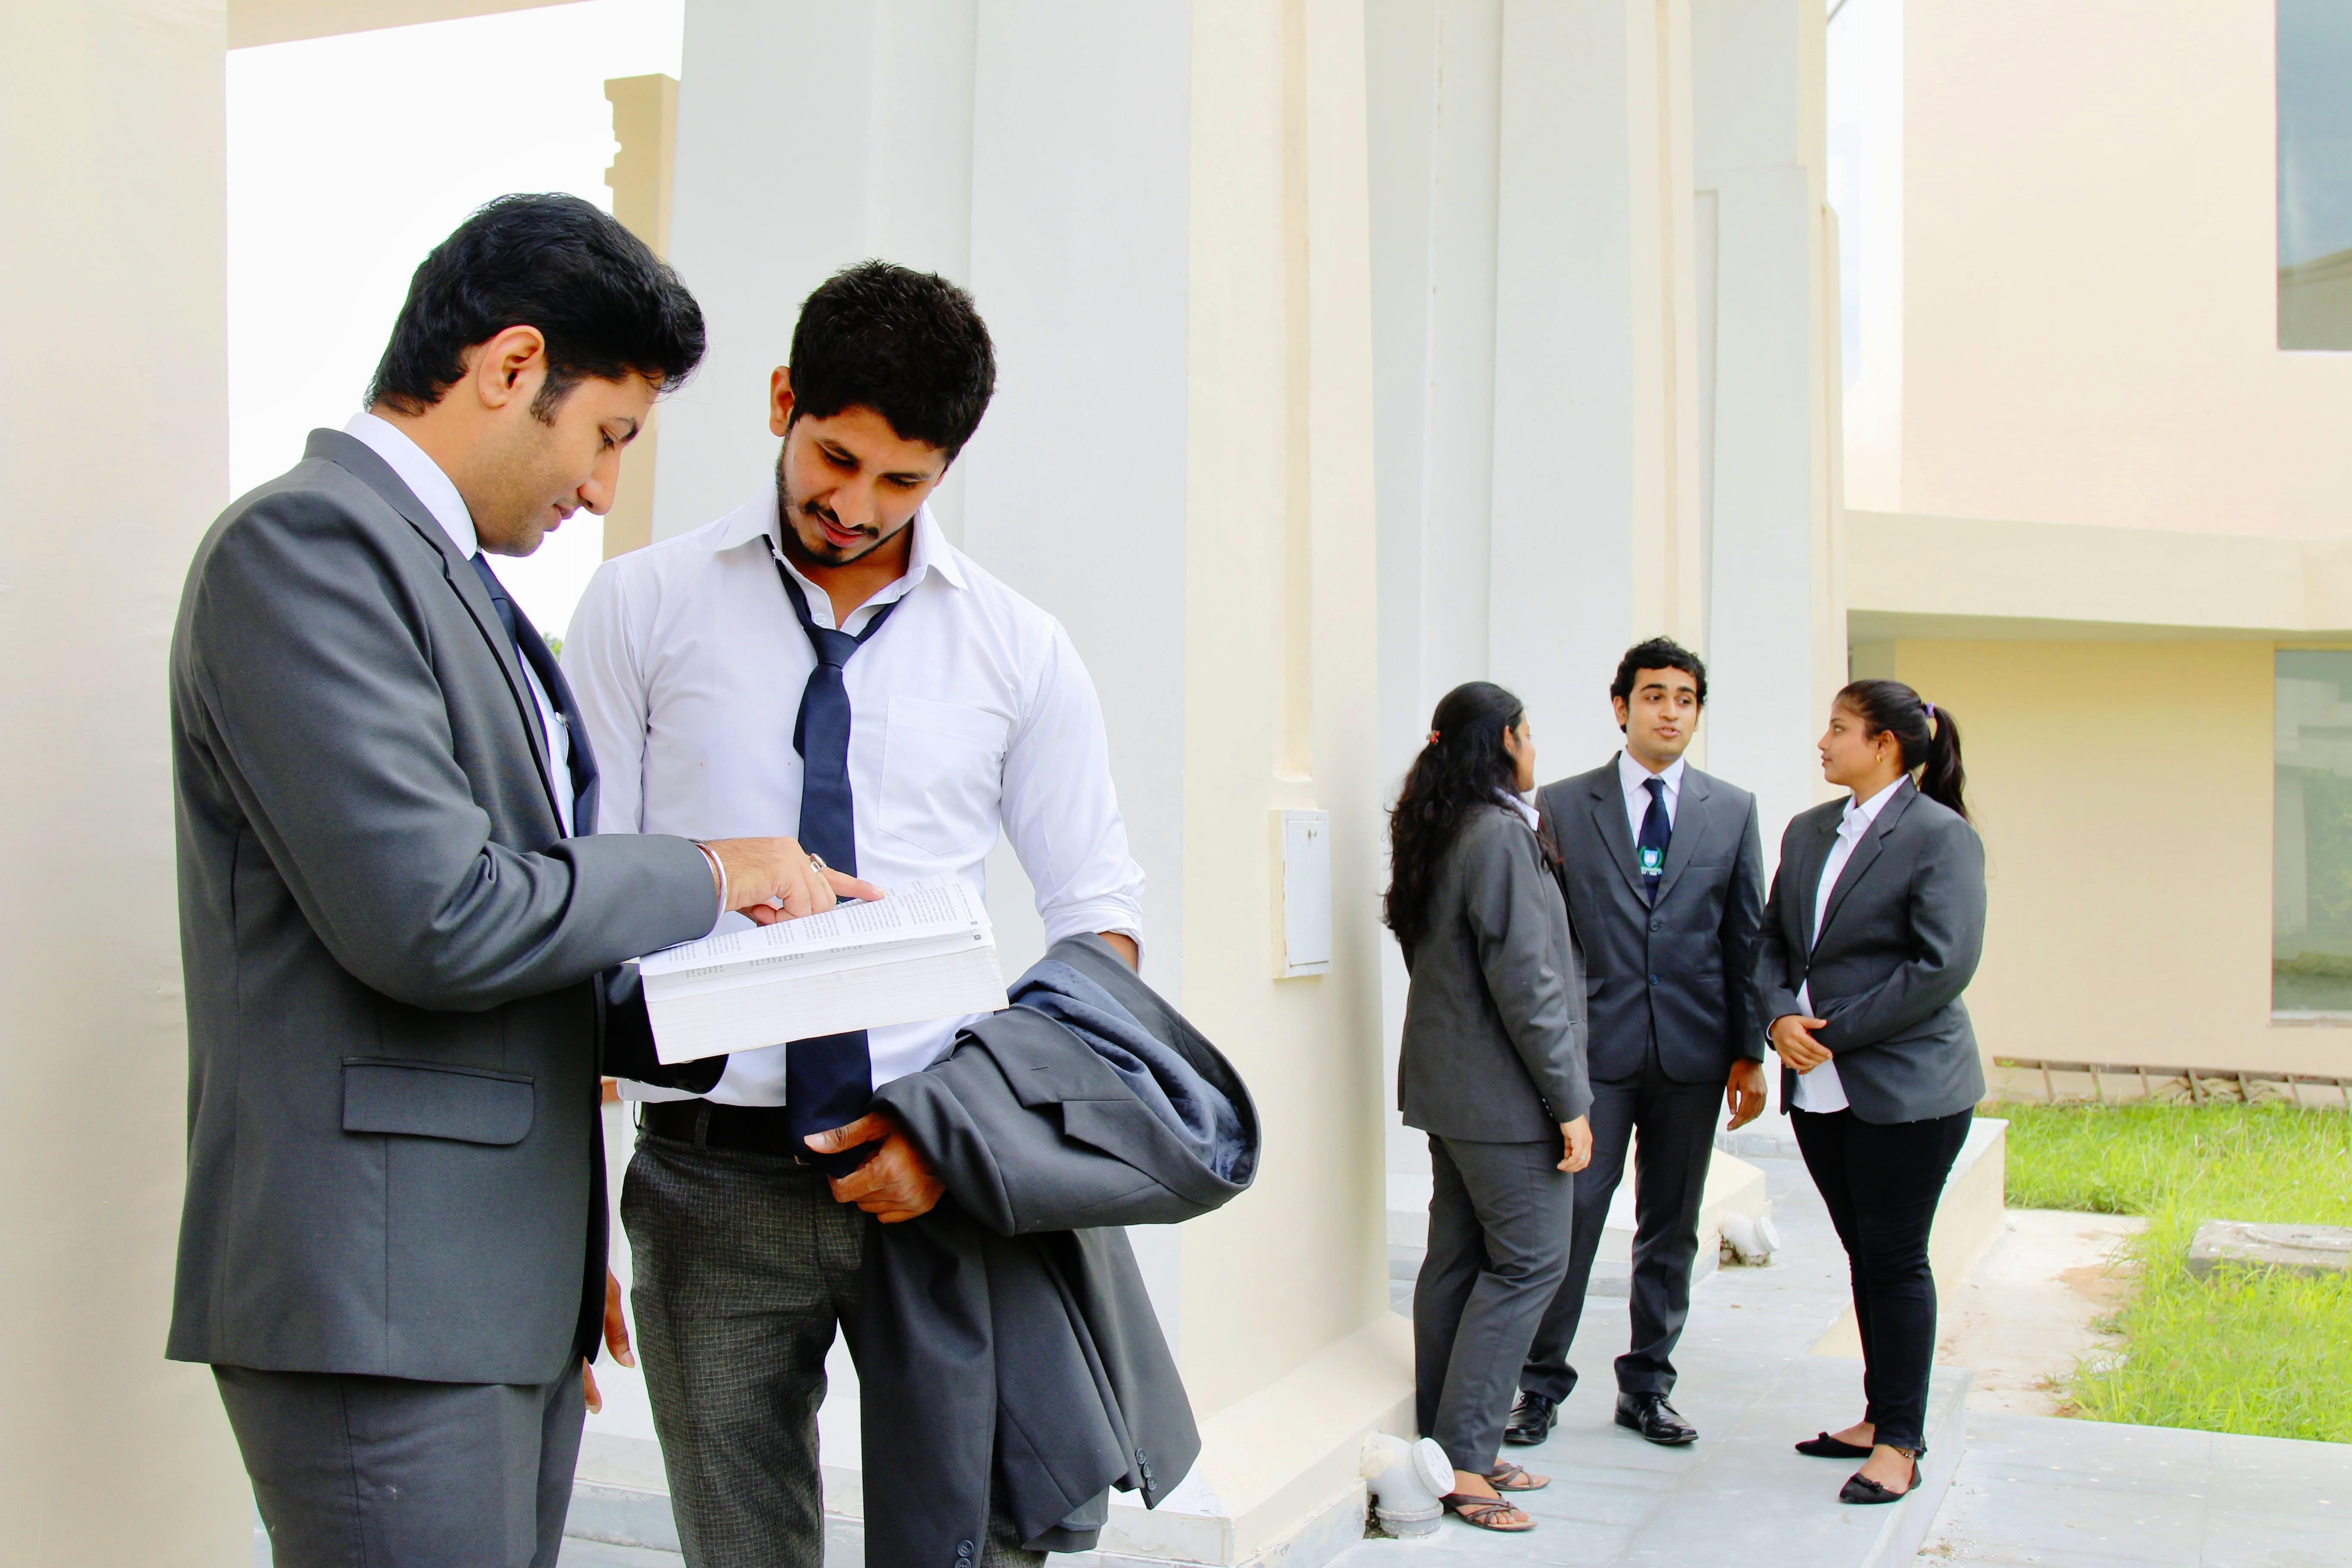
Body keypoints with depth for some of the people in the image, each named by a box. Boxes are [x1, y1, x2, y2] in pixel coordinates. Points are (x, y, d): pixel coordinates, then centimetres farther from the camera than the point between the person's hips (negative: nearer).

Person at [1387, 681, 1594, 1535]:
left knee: (1458, 1257, 12)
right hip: (1501, 1090, -9)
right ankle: (1461, 1458, -1)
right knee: (1529, 1261, -2)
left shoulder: (1436, 834, 11)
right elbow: (1525, 981, -20)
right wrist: (1568, 1101, -15)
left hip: (1447, 1083, 9)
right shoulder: (1501, 835, -17)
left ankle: (1447, 1448, 19)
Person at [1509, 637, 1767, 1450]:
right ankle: (1541, 1386, 11)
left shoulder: (1733, 811, 9)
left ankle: (1647, 1387, 24)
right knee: (1571, 1215, -3)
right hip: (1593, 1047, -2)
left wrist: (1750, 1053, 5)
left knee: (1671, 1227, 11)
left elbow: (1747, 939, 9)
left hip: (1692, 1050, 2)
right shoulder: (1562, 806, 3)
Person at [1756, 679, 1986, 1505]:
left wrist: (1835, 1031, -15)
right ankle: (1882, 1417, 26)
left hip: (1905, 1087, -6)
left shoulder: (1941, 837, -9)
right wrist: (1780, 1018, -5)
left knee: (1895, 1260, 0)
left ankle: (1900, 1445, 10)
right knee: (1864, 1256, 14)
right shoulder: (1807, 832, 12)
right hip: (1820, 1087, 7)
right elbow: (1772, 942, 15)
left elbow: (1944, 965, -16)